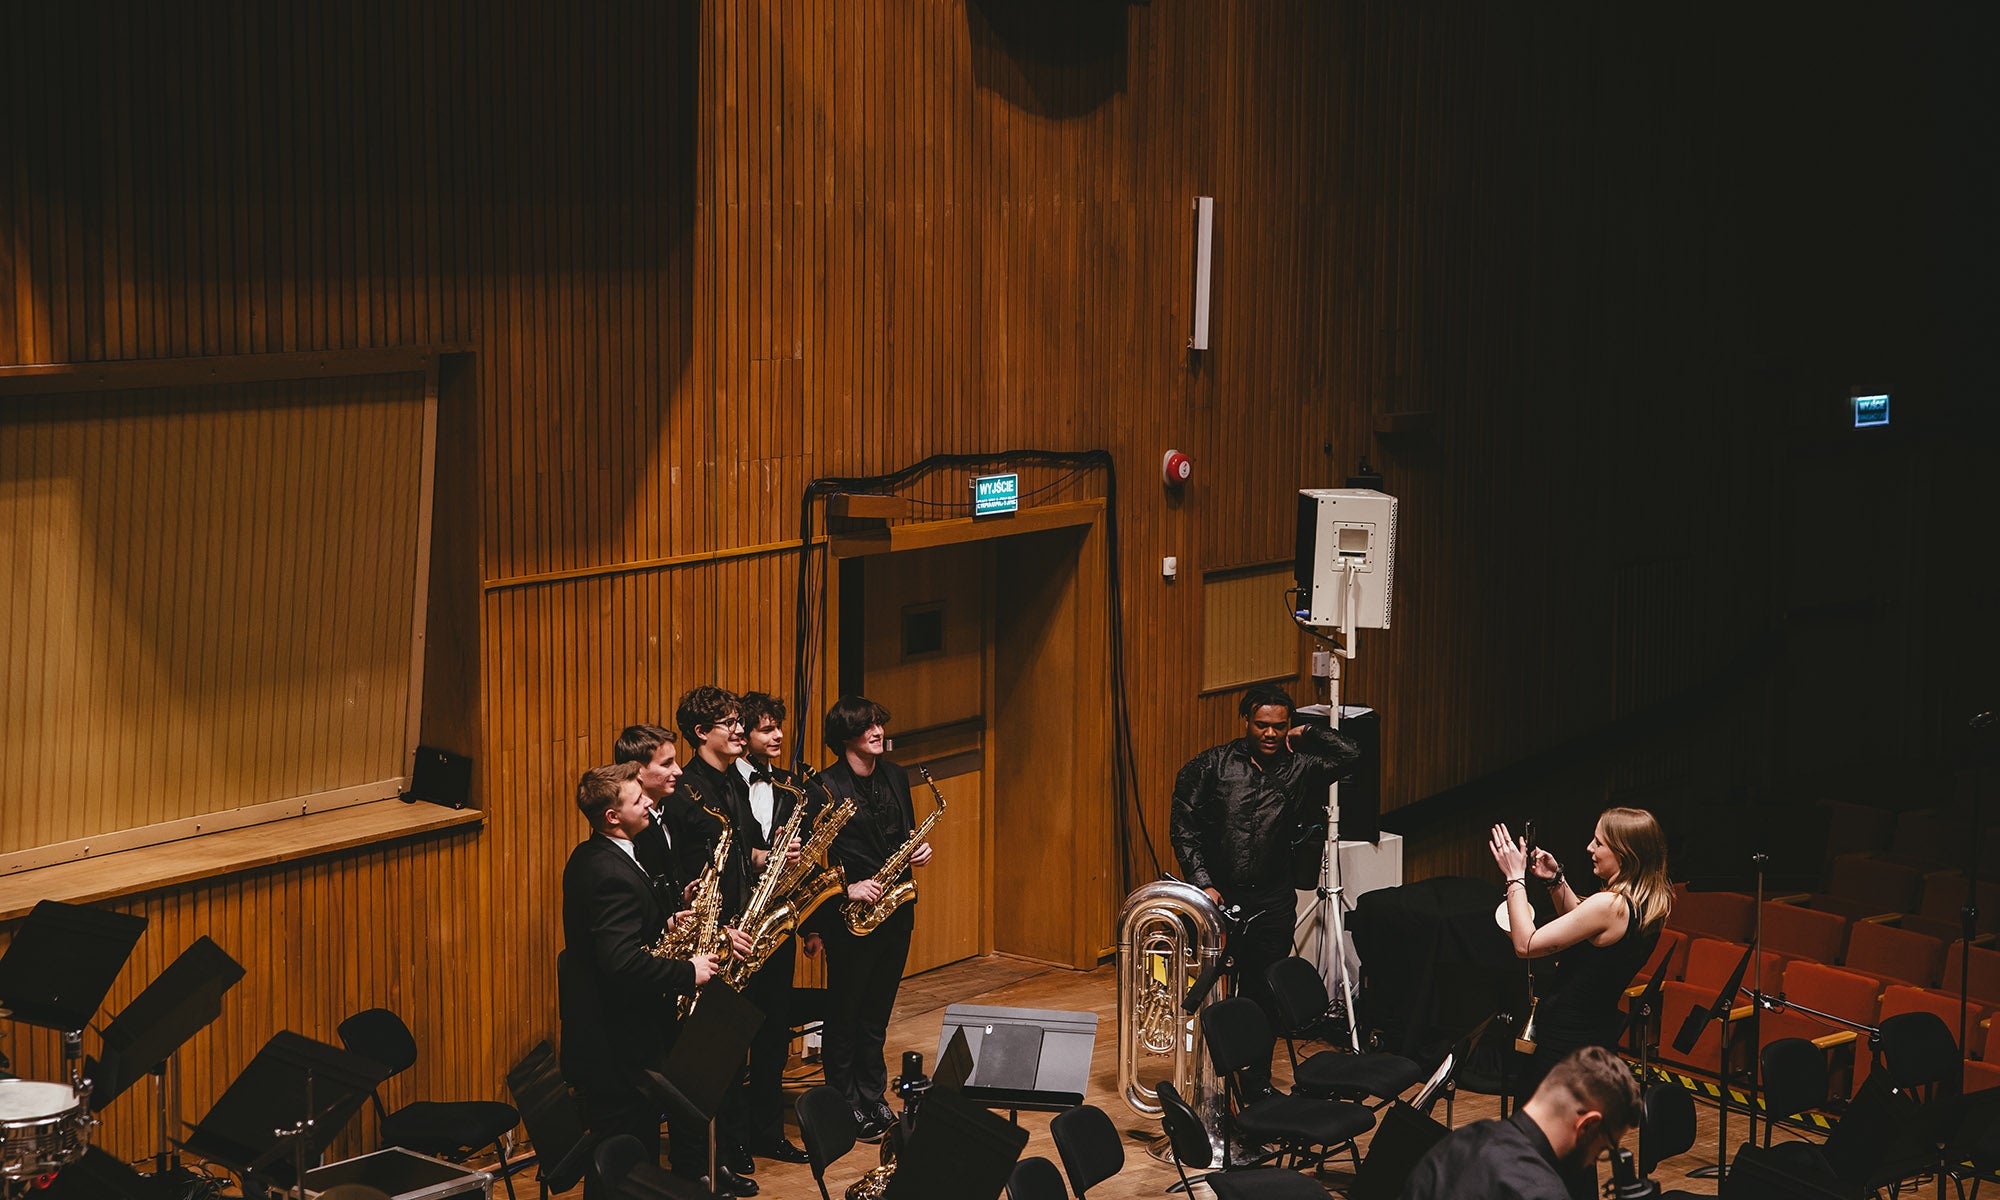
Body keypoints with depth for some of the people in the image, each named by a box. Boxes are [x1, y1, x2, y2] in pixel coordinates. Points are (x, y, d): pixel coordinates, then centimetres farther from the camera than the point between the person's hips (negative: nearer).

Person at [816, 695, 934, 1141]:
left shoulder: (895, 776, 9)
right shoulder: (826, 787, -12)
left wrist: (919, 848, 0)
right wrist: (847, 888, -21)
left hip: (896, 909, 6)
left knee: (877, 1011, 15)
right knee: (844, 1011, 4)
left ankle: (873, 1100, 24)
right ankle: (846, 1105, 12)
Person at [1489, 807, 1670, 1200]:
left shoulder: (1611, 905, -26)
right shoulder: (1650, 905, 2)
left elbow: (1527, 944, -23)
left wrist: (1515, 878, -15)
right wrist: (1557, 880, 9)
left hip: (1564, 1043, -9)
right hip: (1597, 1031, 9)